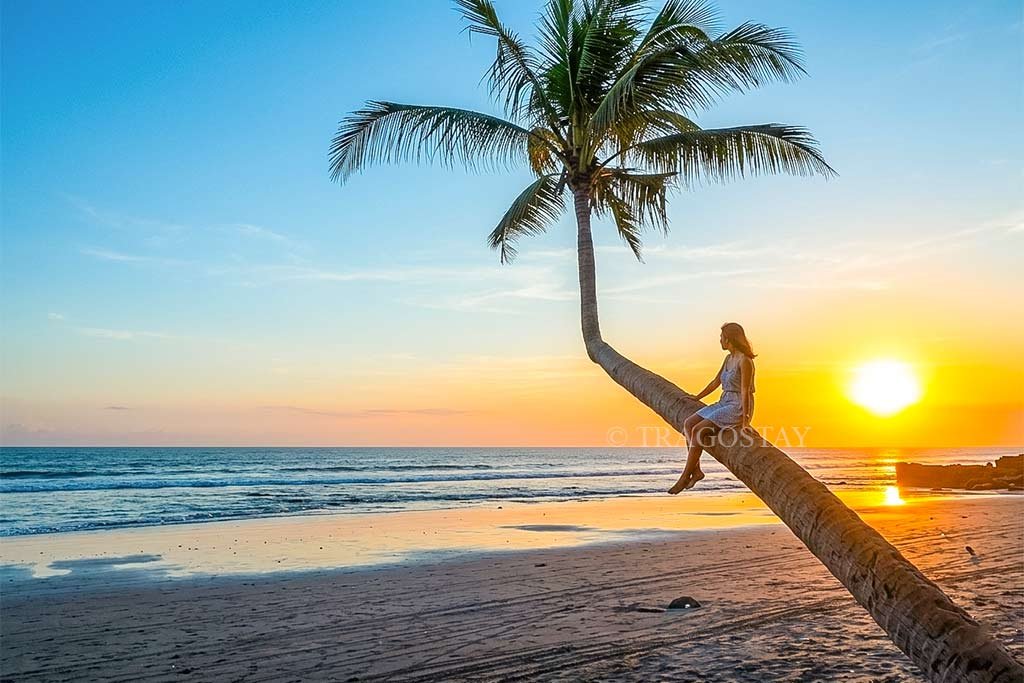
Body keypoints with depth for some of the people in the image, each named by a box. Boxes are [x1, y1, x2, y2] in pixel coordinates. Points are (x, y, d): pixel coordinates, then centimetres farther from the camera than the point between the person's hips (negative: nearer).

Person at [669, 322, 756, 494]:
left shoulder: (744, 361, -14)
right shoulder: (728, 359, 13)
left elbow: (745, 391, -20)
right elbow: (716, 382, 24)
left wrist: (745, 418, -25)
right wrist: (695, 399, 31)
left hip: (737, 406, -9)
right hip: (724, 403, 9)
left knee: (698, 430, -23)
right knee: (688, 424, -7)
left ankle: (685, 476, -16)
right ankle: (696, 470, -10)